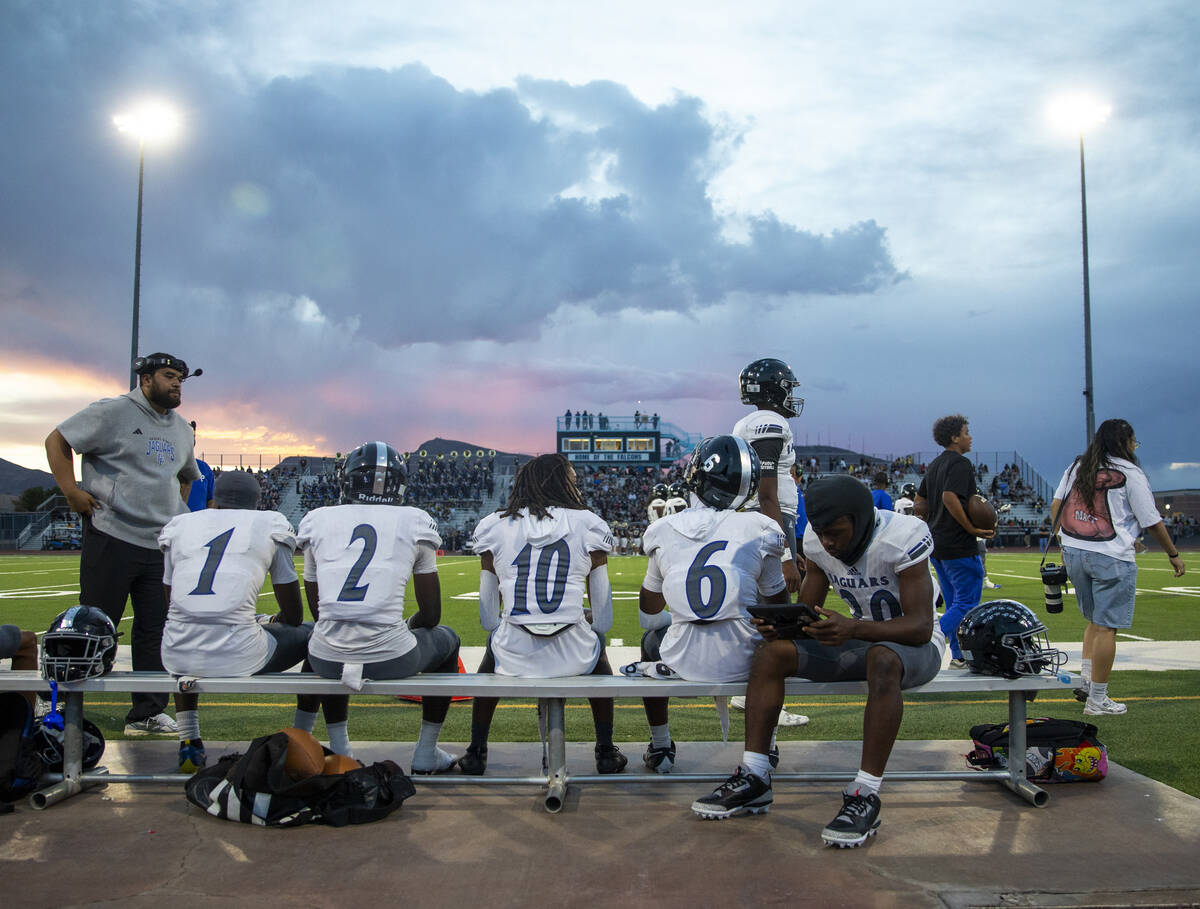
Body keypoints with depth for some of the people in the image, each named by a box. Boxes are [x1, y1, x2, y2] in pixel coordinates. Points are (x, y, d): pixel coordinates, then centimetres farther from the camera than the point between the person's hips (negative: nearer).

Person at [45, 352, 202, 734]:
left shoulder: (182, 430, 17)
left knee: (156, 627, 7)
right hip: (111, 537, -6)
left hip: (161, 545, 6)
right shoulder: (113, 412, -3)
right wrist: (71, 491, -11)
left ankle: (146, 713, 15)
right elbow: (57, 440, -2)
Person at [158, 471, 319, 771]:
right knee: (315, 636, 24)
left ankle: (188, 741, 30)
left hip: (179, 658, 4)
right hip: (239, 656, -3)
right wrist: (273, 622, 41)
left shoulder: (179, 525, 19)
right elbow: (294, 615, 17)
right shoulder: (270, 525, 13)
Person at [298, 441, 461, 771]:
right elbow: (431, 614, 10)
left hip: (328, 660, 2)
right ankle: (426, 753, 32)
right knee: (446, 639, 30)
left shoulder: (317, 522, 12)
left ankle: (339, 750, 36)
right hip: (392, 659, -2)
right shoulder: (414, 523, 7)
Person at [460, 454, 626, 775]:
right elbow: (603, 619, 6)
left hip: (515, 657, 1)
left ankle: (476, 753, 42)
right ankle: (606, 752, 40)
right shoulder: (589, 525, 4)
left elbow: (489, 618, 9)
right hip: (572, 658, 0)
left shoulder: (494, 527, 6)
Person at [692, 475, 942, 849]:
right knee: (771, 652, -14)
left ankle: (865, 796, -33)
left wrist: (853, 628, -43)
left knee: (883, 660, -41)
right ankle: (753, 779, -11)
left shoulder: (902, 538, -25)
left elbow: (920, 626, -28)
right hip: (860, 638, 6)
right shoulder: (817, 541, -7)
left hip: (916, 644, -6)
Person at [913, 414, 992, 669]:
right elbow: (950, 497, -26)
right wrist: (971, 528, -20)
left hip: (937, 544, 9)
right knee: (967, 603, -4)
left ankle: (959, 656, 20)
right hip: (959, 546, -9)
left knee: (955, 603, 16)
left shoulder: (934, 465, 15)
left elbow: (918, 505, 17)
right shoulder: (960, 463, -12)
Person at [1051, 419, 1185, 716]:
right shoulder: (1129, 473, -6)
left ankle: (1087, 678, 12)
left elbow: (1055, 506, 7)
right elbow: (1151, 521, -3)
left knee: (1095, 620, 21)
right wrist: (1174, 554, 9)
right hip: (1111, 557, -6)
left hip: (1074, 552, 6)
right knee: (1106, 627, -1)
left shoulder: (1077, 467, 10)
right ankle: (1097, 700, 4)